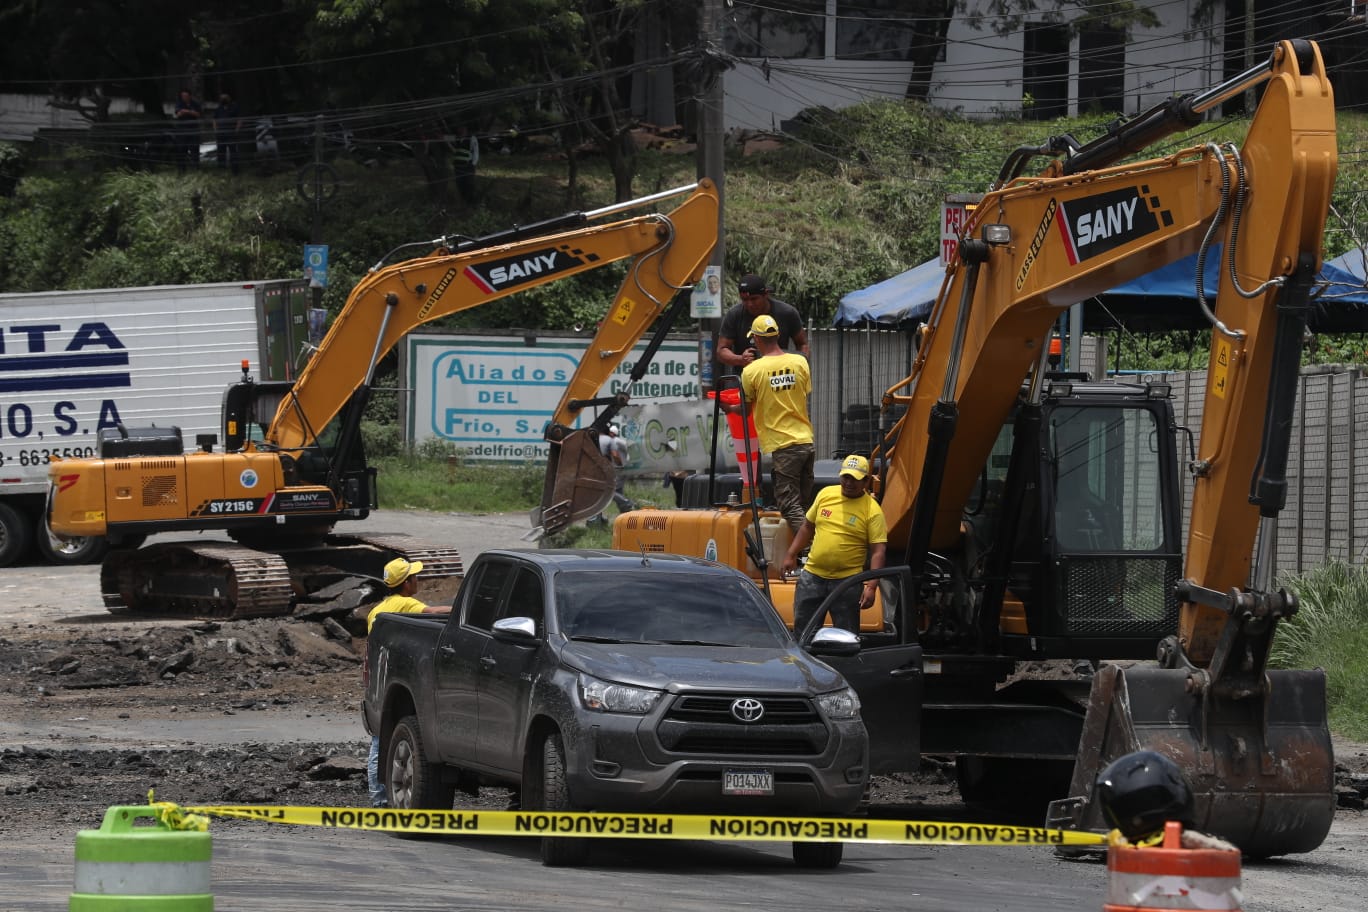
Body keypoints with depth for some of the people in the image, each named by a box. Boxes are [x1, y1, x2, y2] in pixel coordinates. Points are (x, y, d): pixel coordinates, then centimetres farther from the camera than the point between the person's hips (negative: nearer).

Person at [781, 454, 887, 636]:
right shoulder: (826, 494, 5)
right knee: (802, 632, 9)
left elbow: (878, 551, -12)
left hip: (846, 580, -4)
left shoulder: (872, 510, -9)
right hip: (813, 576, 4)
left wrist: (871, 586, -22)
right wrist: (790, 556, 12)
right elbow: (808, 527, 17)